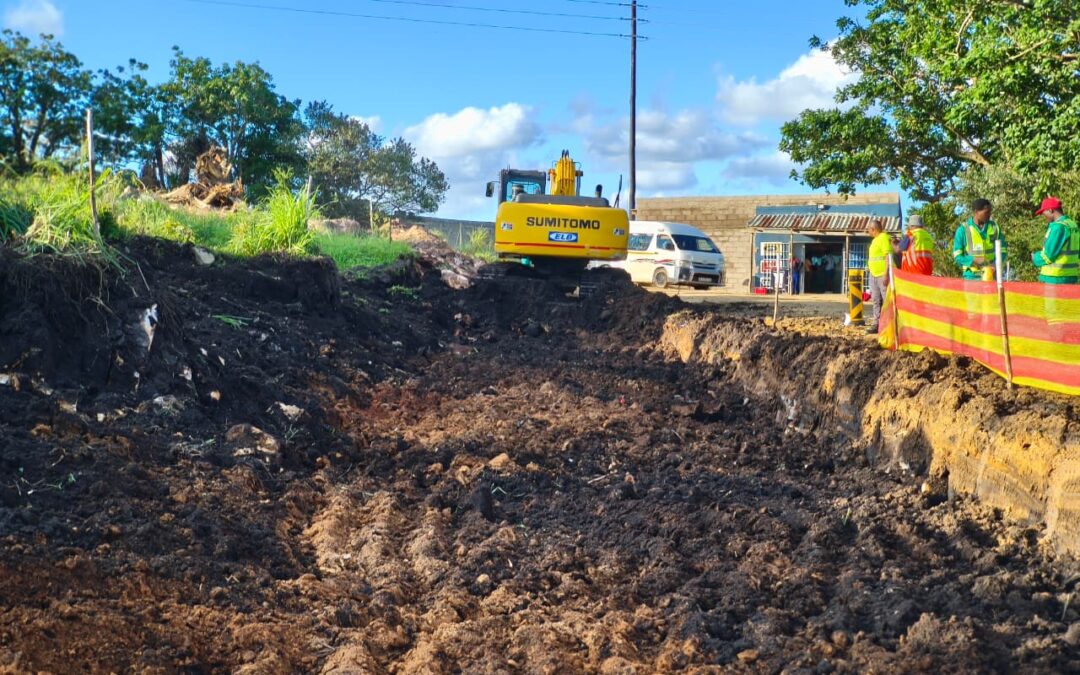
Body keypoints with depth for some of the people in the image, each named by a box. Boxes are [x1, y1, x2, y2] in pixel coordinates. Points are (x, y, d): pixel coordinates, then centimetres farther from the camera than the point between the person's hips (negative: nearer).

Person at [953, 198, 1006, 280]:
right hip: (971, 277, -3)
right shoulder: (963, 229, -3)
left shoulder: (994, 227, 6)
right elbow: (957, 256, -3)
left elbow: (1002, 250, 10)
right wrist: (974, 260, -19)